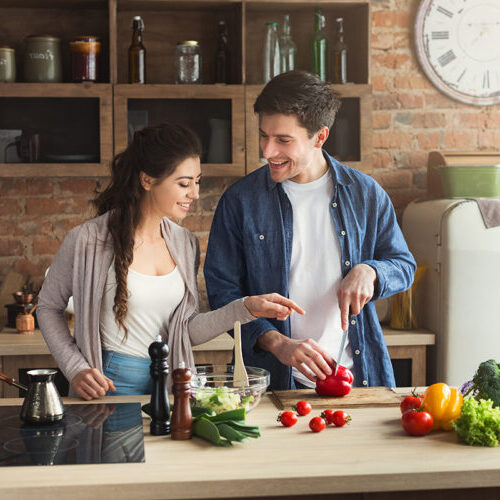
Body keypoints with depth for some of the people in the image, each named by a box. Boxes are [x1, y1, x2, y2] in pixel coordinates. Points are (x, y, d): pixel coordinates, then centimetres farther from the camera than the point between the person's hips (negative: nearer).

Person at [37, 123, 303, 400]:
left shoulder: (185, 244, 6)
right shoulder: (87, 241, -9)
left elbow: (188, 331, 6)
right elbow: (48, 306, 3)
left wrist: (246, 308, -4)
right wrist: (75, 369, -7)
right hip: (110, 385, -4)